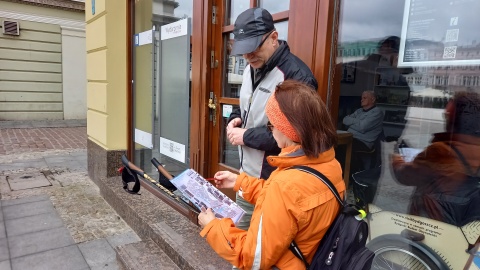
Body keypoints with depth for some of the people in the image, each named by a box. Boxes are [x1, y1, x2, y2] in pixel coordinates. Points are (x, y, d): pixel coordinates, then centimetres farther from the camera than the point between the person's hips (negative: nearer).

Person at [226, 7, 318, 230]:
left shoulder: (296, 75, -23)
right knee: (241, 232, 24)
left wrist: (247, 136, -19)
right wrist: (235, 119, -1)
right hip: (247, 174, 9)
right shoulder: (251, 69, 7)